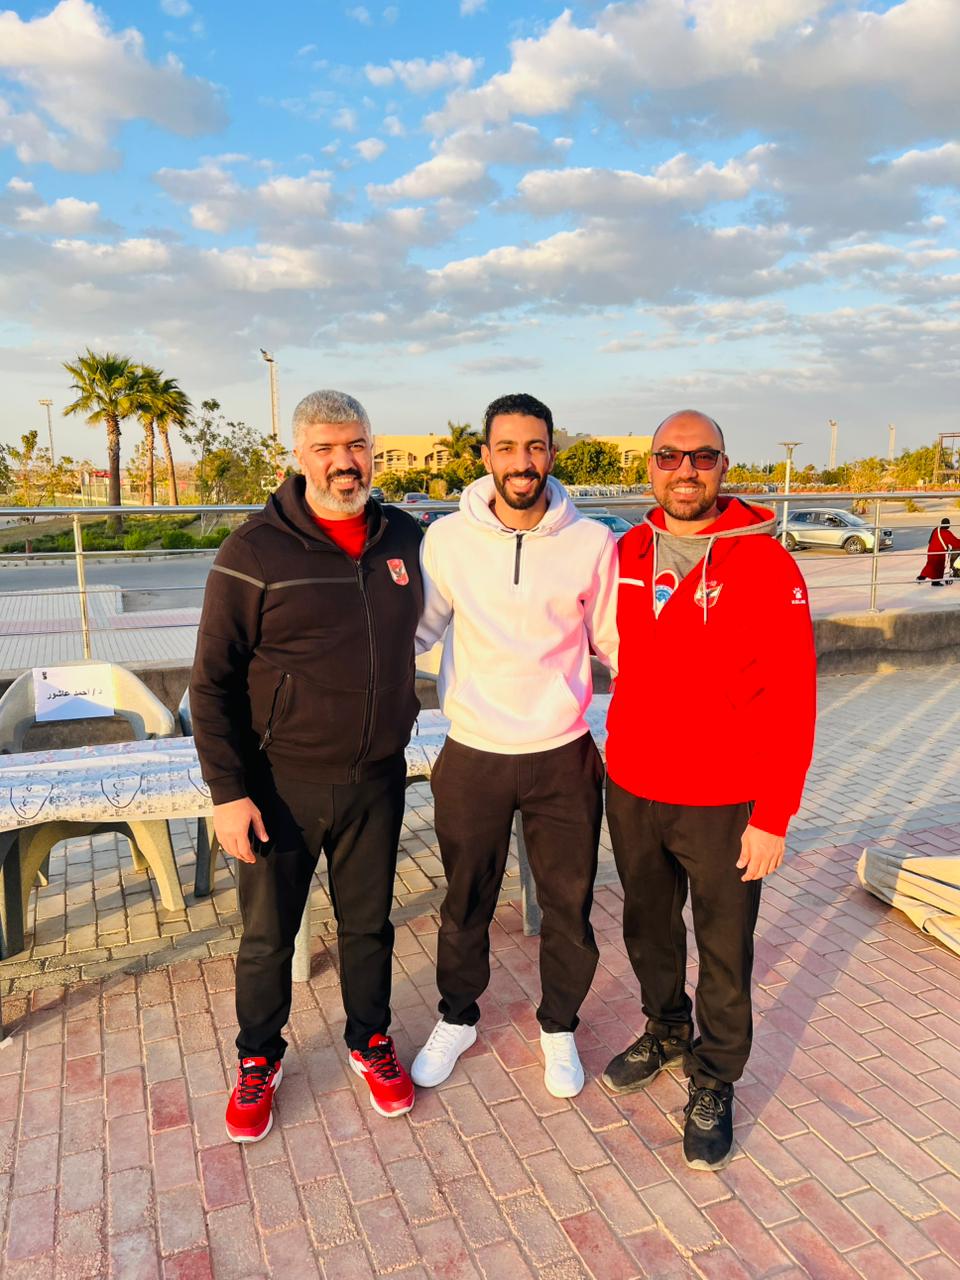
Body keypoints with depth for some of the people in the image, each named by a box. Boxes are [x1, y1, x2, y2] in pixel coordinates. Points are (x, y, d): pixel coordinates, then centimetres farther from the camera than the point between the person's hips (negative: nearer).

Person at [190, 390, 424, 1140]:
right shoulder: (255, 552, -13)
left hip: (377, 779, 3)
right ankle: (259, 1061, 39)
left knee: (369, 923, 19)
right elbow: (213, 681, -10)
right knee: (268, 936, 14)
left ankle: (370, 1042, 43)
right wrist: (228, 790, -14)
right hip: (282, 782, -3)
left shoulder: (404, 538, 0)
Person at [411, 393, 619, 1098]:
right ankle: (457, 1019, 44)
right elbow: (415, 631, 4)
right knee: (466, 903, 18)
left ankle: (559, 1027, 41)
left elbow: (616, 643, 2)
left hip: (564, 756, 0)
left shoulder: (592, 543, -6)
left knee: (569, 906, 15)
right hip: (472, 756, 0)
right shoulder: (448, 539, -6)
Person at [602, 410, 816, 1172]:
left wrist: (774, 816, -15)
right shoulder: (625, 556, 1)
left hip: (723, 805, -4)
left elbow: (792, 701, -13)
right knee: (648, 927, 21)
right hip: (631, 792, 5)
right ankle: (666, 1030, 47)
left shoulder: (765, 564, -13)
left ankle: (714, 1083, 33)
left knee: (724, 948, 12)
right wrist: (614, 753, 10)